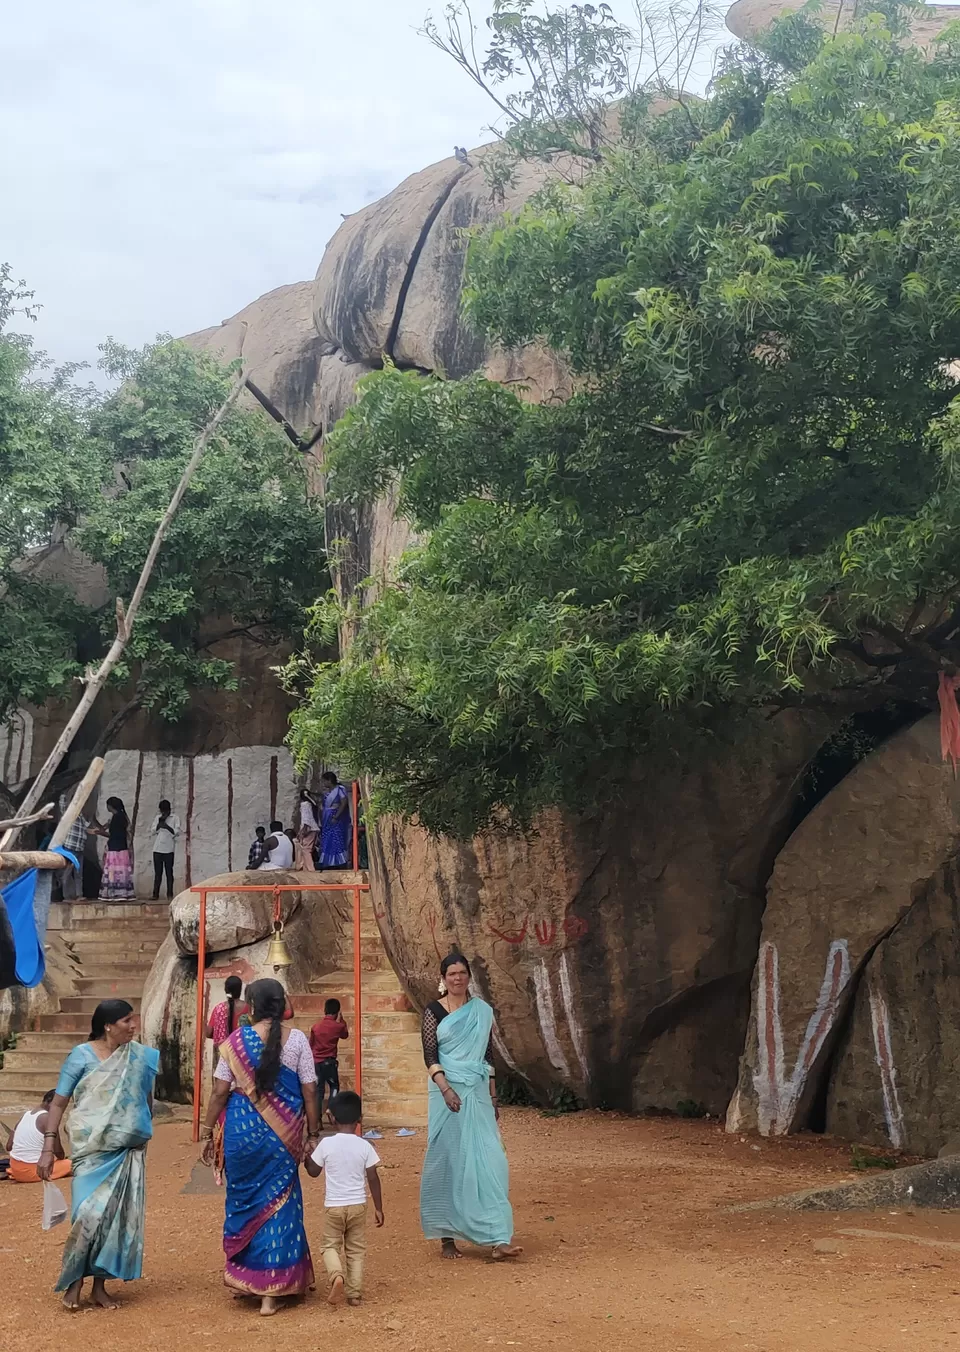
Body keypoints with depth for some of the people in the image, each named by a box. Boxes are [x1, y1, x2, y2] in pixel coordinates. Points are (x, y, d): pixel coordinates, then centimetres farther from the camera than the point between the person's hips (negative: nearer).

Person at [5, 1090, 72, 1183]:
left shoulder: (26, 1114, 9)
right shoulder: (48, 1118, -13)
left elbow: (9, 1147, 10)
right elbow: (57, 1151, -11)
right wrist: (61, 1158, 10)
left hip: (15, 1169, 8)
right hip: (32, 1171, -8)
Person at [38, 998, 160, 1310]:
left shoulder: (140, 1057, 3)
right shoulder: (82, 1056, -7)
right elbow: (58, 1103, -5)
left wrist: (143, 1135, 14)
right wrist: (49, 1146, -11)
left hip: (128, 1150, 4)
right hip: (92, 1149, -4)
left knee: (119, 1215, 3)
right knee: (90, 1213, -13)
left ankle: (100, 1285, 15)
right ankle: (74, 1281, 7)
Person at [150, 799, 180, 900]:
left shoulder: (175, 818, 2)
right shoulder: (157, 818, 13)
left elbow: (176, 832, -8)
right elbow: (153, 830, 5)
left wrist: (166, 826, -18)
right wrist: (160, 822, -10)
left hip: (169, 849, -3)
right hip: (157, 849, 3)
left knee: (169, 872, 0)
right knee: (158, 872, 4)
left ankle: (170, 895, 2)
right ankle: (156, 894, 6)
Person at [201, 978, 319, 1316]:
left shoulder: (236, 1041, -3)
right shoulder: (297, 1040, -3)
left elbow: (219, 1093, -2)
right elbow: (309, 1092, -3)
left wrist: (208, 1133, 7)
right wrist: (314, 1135, 5)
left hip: (242, 1129, 1)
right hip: (282, 1135, 0)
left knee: (243, 1200, 17)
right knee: (278, 1205, 7)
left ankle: (241, 1277, 29)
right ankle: (271, 1291, 8)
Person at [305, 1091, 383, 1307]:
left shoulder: (326, 1144, -9)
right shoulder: (364, 1146, -7)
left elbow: (313, 1172, 3)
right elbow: (373, 1178, -5)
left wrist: (305, 1155, 22)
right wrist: (378, 1208, 4)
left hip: (333, 1206, -1)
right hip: (358, 1205, 1)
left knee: (330, 1246, 13)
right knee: (356, 1249, 14)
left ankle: (336, 1275, -15)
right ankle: (355, 1293, 10)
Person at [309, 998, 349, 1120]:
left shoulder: (315, 1027, 3)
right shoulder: (338, 1026, -5)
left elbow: (311, 1046, 11)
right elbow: (346, 1034, 19)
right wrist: (341, 1020, 28)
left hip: (316, 1062, 3)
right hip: (330, 1062, -3)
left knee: (319, 1089, 7)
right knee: (334, 1086, 14)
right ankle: (332, 1110, -8)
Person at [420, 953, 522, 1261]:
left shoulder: (483, 1011, 8)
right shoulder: (434, 1011, -1)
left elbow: (488, 1056, 12)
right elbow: (429, 1055, -7)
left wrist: (493, 1098, 12)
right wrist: (445, 1089, -20)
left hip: (478, 1094, 2)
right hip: (447, 1093, -2)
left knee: (488, 1159, -5)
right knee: (447, 1160, 2)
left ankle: (499, 1238, -8)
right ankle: (446, 1235, 13)